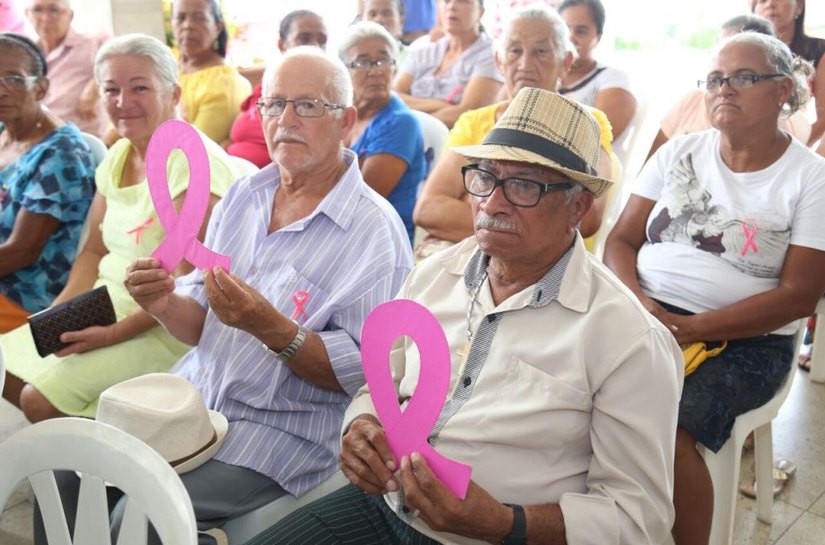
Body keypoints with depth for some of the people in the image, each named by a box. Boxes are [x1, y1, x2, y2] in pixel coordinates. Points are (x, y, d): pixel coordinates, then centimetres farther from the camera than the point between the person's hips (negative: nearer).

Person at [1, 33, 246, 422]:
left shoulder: (192, 161, -17)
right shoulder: (118, 156, 9)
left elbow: (191, 283, -20)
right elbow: (94, 252, 14)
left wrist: (116, 333, -21)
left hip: (164, 327, -8)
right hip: (106, 301, 8)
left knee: (40, 401, -19)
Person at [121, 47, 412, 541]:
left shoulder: (375, 231, -14)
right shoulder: (244, 196, 7)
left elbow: (365, 370, -15)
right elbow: (201, 324, 10)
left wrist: (272, 328, -28)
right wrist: (166, 305, -12)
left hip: (282, 429, -6)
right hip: (192, 394, 7)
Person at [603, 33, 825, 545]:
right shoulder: (678, 153, 12)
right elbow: (622, 238, 11)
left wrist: (690, 328, -16)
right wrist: (633, 299, -12)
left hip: (744, 340, -3)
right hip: (646, 315, 3)